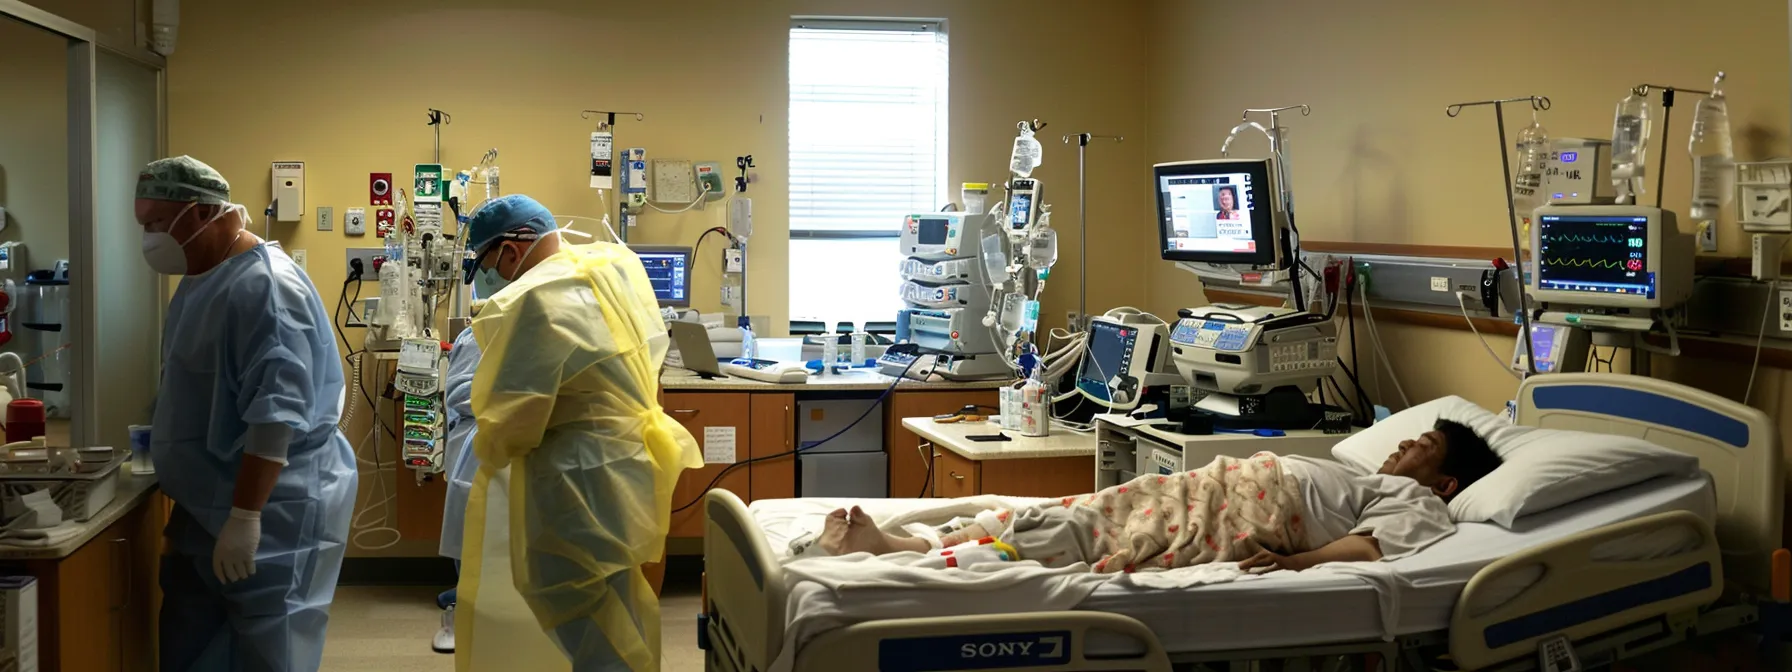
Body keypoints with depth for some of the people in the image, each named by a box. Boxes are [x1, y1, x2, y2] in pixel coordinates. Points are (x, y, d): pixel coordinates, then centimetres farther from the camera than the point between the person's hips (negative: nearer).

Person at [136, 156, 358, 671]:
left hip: (272, 511, -10)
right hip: (208, 504, 10)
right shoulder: (201, 278, 12)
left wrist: (245, 518, -28)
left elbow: (276, 414, -27)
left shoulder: (264, 286, -21)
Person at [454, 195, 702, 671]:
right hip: (637, 457, 9)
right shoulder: (617, 262, 7)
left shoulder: (532, 301, -19)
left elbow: (509, 419, -17)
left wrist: (488, 453, 3)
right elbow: (652, 348, 19)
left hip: (588, 483, -9)